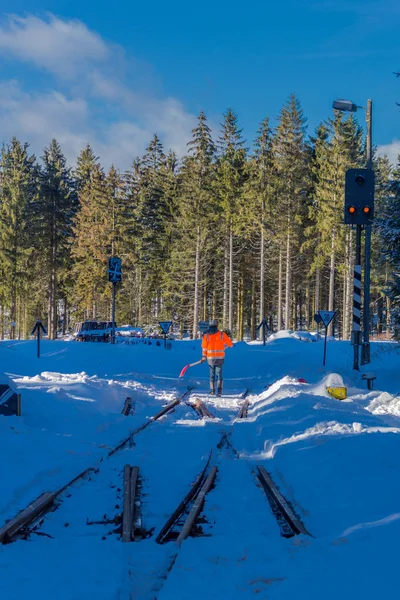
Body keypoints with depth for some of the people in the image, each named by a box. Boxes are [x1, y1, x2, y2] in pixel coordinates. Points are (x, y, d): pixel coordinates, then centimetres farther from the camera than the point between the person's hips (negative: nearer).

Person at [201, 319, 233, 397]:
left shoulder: (206, 335, 0)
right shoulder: (222, 334, -2)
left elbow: (204, 347, 2)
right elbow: (229, 343, 6)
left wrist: (204, 356, 12)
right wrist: (230, 345, 30)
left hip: (210, 357, 1)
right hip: (220, 357, -1)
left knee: (212, 374, 14)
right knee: (219, 374, 0)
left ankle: (212, 390, 16)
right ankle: (219, 389, -16)